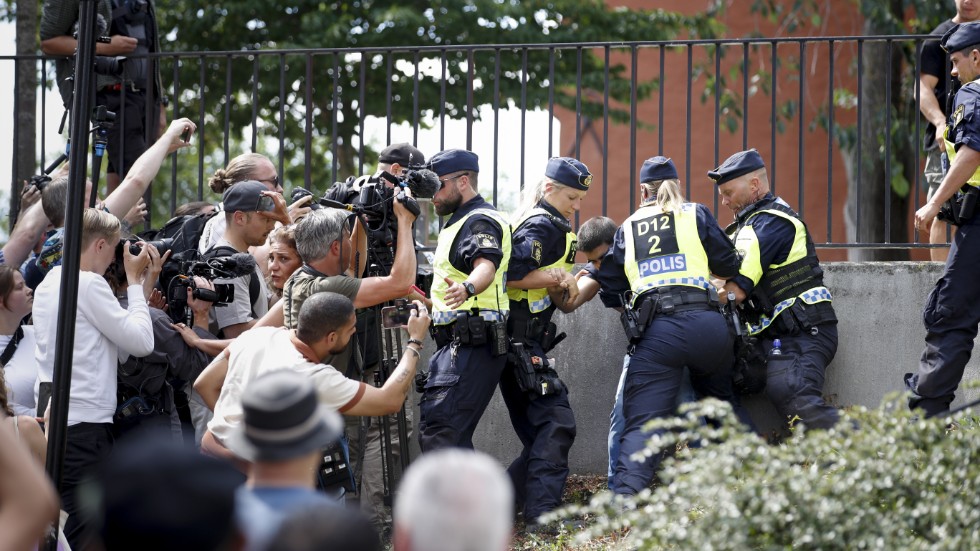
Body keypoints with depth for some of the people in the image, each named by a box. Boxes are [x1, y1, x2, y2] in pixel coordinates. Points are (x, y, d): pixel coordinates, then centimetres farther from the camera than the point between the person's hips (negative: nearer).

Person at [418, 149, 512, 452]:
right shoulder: (462, 222, 24)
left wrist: (466, 288, -52)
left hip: (471, 344, -12)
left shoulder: (480, 221, -10)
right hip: (458, 344, 12)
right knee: (453, 435, 13)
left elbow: (486, 265, -32)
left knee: (437, 429, -23)